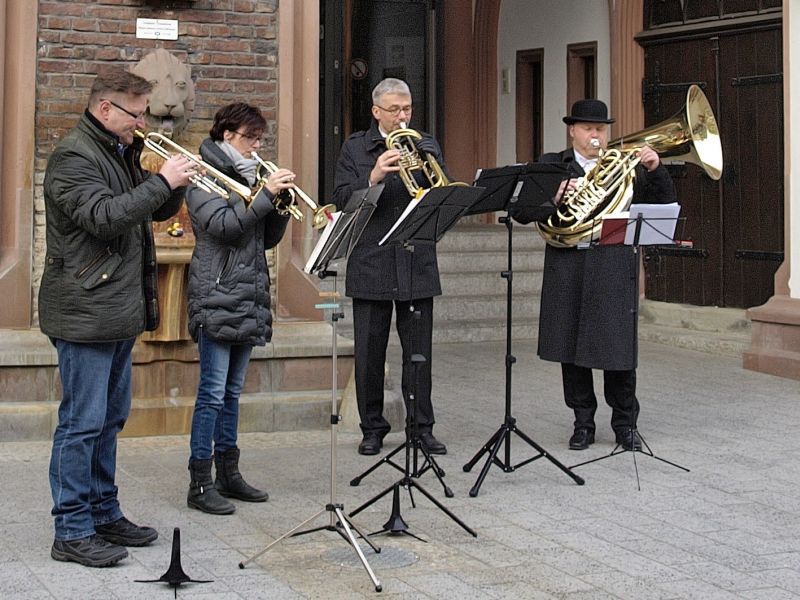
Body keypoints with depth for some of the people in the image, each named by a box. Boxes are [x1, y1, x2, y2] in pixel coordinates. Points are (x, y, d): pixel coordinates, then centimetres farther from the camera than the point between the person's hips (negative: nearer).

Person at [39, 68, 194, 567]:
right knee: (82, 422, -5)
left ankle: (104, 513, 26)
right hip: (85, 313, -10)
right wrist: (162, 182, -22)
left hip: (120, 312, 10)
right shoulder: (74, 156, -13)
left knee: (110, 418, 16)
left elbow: (154, 211, 20)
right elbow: (103, 216, -26)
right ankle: (73, 531, 1)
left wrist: (175, 184, 0)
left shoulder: (120, 153, 17)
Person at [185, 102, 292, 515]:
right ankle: (199, 484, -4)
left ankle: (228, 474, 19)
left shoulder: (248, 176, 17)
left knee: (232, 391, 12)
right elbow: (222, 225, -19)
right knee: (213, 392, -8)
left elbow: (268, 238, 15)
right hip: (217, 298, -8)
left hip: (248, 299, 8)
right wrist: (265, 194, -20)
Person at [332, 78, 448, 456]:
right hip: (371, 265, -1)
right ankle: (373, 428, 16)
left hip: (417, 265, 1)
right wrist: (373, 178, -21)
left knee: (419, 351, 4)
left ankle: (422, 427, 12)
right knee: (369, 352, 5)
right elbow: (341, 199, -5)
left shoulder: (426, 146, 10)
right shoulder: (354, 148, 5)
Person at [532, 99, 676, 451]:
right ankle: (583, 423, 18)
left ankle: (625, 425, 13)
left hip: (615, 272, 0)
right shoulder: (551, 166, 10)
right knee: (571, 347, 5)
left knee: (619, 349, 0)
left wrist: (655, 169, -10)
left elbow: (664, 202, 6)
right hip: (569, 273, 1)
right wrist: (554, 195, -20)